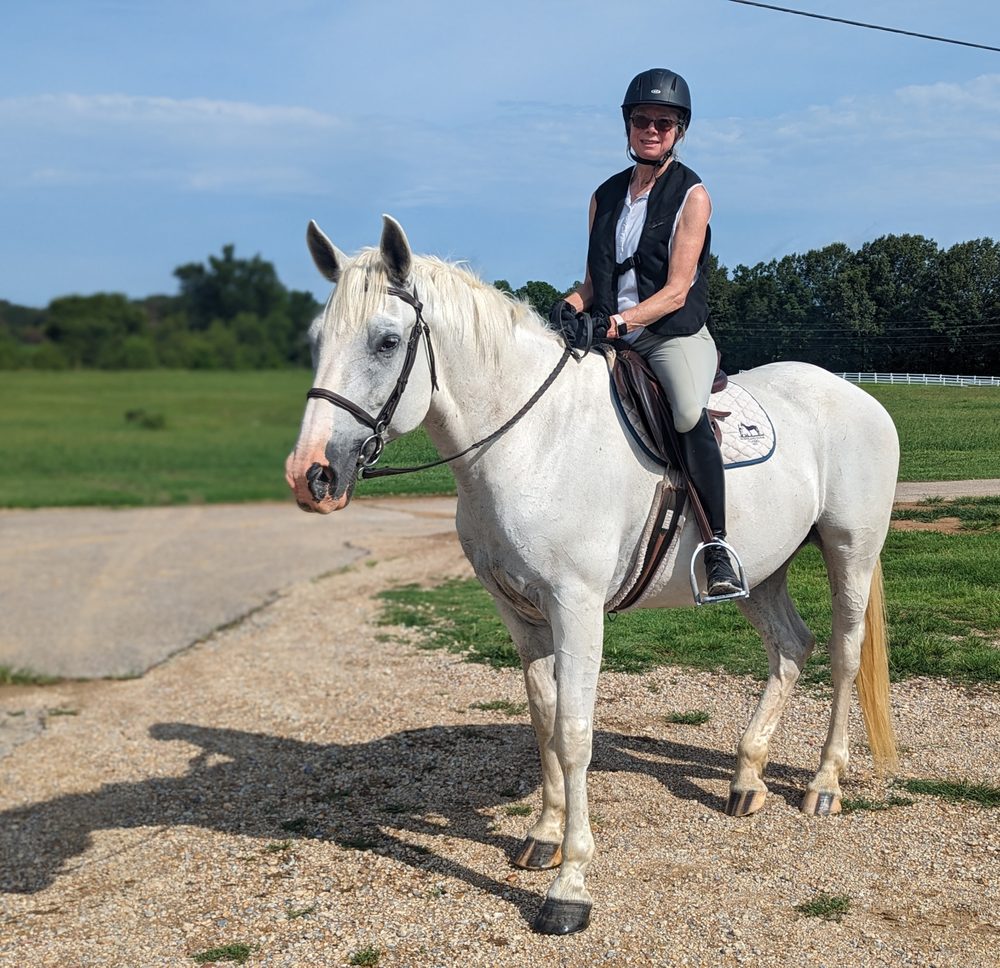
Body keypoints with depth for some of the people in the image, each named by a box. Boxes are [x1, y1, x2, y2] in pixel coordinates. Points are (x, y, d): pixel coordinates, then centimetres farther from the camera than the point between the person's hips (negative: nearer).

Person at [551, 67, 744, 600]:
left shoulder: (692, 195, -1)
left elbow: (677, 291, -9)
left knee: (689, 414, -35)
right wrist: (571, 306, -7)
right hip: (610, 339, 6)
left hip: (676, 336, -5)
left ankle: (719, 552, -30)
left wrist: (619, 322, -25)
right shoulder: (606, 195, 14)